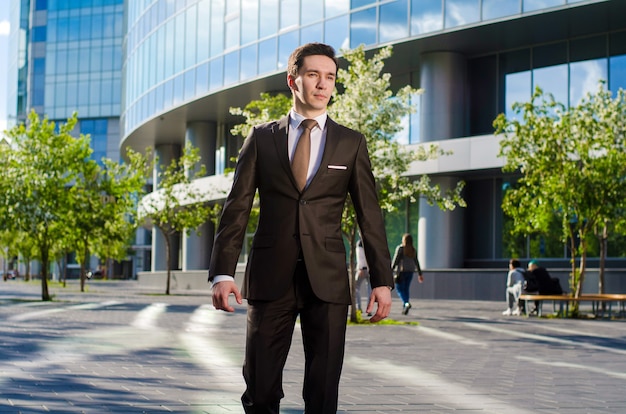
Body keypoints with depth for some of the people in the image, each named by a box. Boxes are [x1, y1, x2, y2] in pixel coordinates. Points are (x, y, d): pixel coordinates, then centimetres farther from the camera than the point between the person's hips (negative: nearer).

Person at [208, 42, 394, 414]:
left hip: (327, 280, 0)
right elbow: (237, 209, 5)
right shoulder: (262, 138, 8)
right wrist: (222, 272, -5)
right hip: (270, 278, 0)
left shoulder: (351, 143, 9)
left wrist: (383, 281, 0)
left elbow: (370, 216, 7)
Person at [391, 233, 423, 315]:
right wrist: (420, 274, 13)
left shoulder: (400, 248, -9)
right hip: (410, 271, 5)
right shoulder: (413, 250, 7)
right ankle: (404, 308, 10)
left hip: (401, 271, -5)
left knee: (399, 289, 0)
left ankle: (406, 303, -23)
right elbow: (416, 262, 9)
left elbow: (395, 260, -13)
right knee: (406, 289, 12)